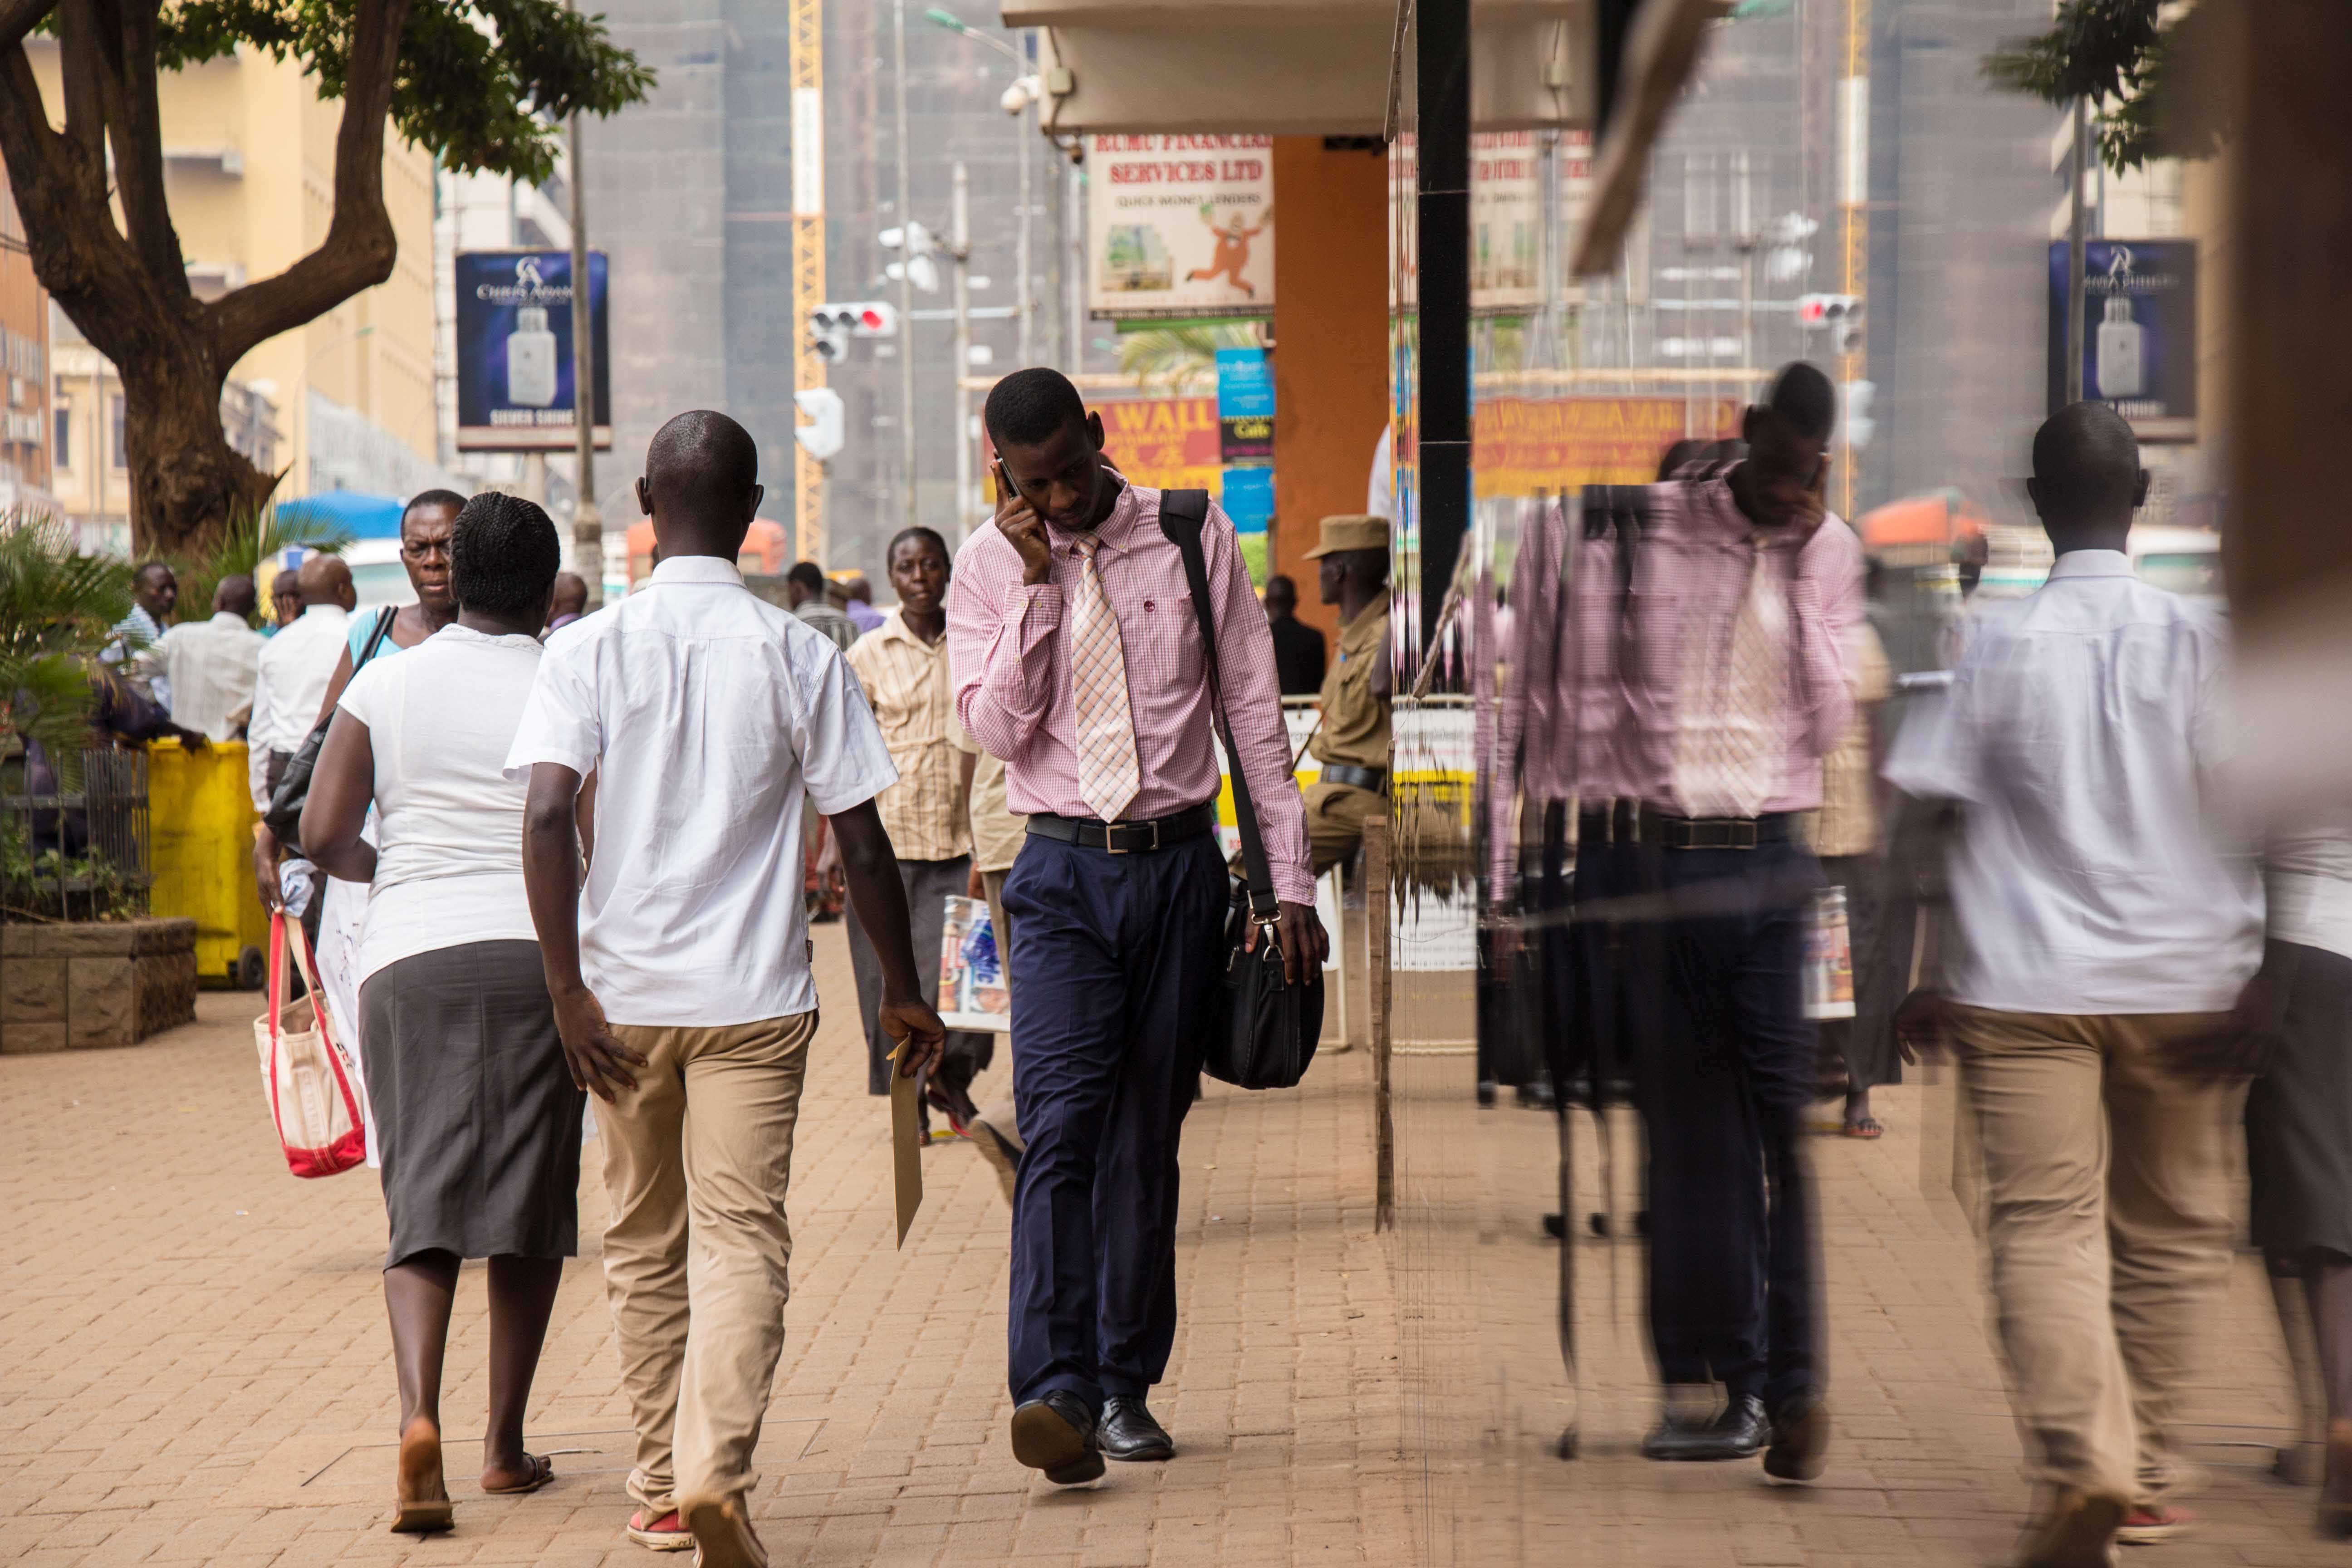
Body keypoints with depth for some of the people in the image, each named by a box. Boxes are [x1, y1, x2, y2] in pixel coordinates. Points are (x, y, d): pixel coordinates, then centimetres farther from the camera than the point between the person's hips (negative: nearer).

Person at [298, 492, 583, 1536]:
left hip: (411, 956, 1)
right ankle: (505, 1445, 14)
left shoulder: (385, 684, 6)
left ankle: (419, 1415, -21)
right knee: (532, 1201, 10)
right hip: (541, 954, -1)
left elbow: (323, 835, 1)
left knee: (422, 1202, 2)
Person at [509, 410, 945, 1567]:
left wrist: (567, 993, -12)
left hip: (622, 994, 1)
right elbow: (861, 841, -1)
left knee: (643, 1242, 15)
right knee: (742, 1236, -2)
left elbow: (546, 815, -13)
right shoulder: (799, 655, -1)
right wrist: (904, 990, 10)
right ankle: (714, 1470, -22)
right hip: (754, 995, -1)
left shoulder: (589, 648, -1)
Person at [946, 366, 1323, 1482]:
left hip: (1179, 865, 1)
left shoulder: (1194, 540, 2)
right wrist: (1037, 585, -14)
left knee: (1148, 1135, 5)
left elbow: (1254, 711, 5)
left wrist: (1290, 880, 2)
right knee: (1062, 1123, -16)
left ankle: (1124, 1387, 15)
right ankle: (1052, 1390, -22)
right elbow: (995, 727, -7)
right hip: (1064, 871, -1)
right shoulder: (987, 567, 3)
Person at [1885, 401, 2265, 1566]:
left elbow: (1927, 812, -4)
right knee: (2170, 1231, 14)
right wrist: (2263, 977, 0)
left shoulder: (1996, 641, -1)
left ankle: (2081, 1459, -21)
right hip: (2183, 980, 1)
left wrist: (1924, 979, 2)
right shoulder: (2201, 639, 0)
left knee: (2044, 1227, -2)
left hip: (2025, 986, -1)